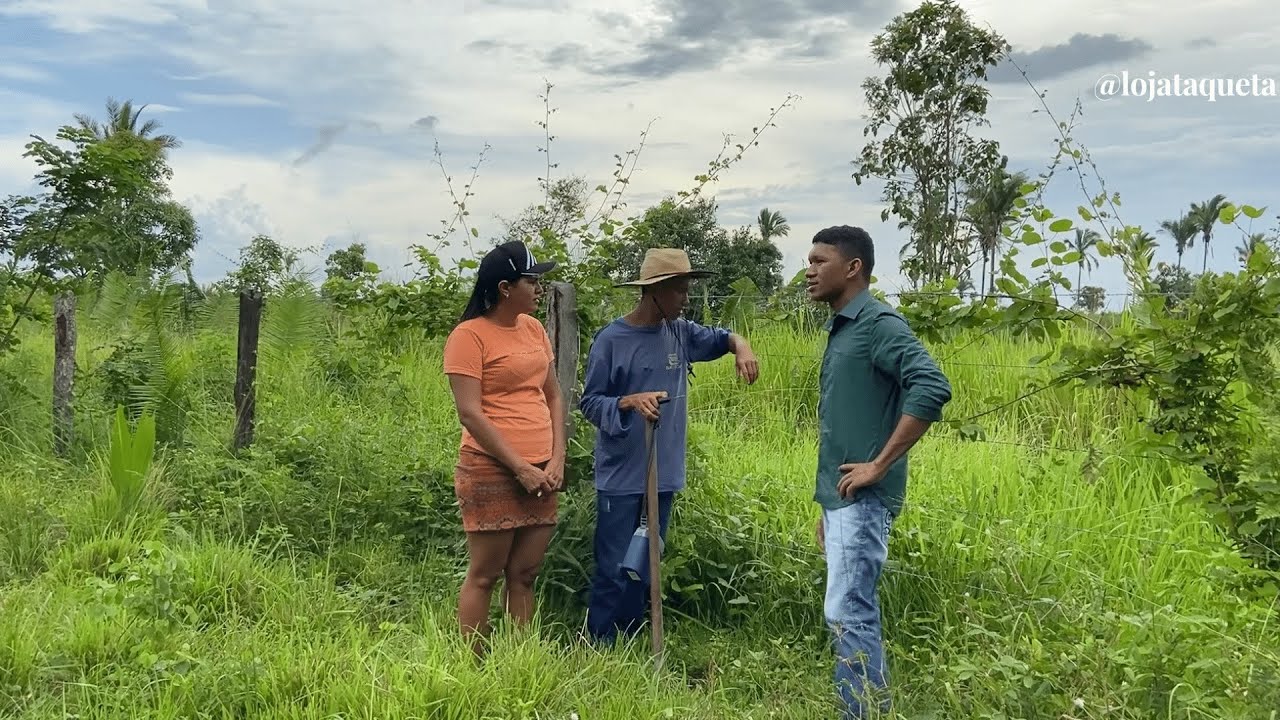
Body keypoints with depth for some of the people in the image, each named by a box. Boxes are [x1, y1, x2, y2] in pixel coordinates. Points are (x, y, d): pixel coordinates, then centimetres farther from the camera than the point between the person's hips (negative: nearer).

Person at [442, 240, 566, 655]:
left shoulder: (533, 328, 13)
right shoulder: (469, 336, -9)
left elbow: (553, 396, 15)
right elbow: (470, 413, -14)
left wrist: (557, 460, 3)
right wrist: (520, 468, -15)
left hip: (540, 472, 7)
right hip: (492, 472, -6)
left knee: (524, 575, 11)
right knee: (484, 576, 2)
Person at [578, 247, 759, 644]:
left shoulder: (680, 333, 4)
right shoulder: (611, 339, -12)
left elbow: (718, 337, 21)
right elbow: (589, 402, -9)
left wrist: (740, 346, -2)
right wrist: (630, 401, -27)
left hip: (663, 475, 6)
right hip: (621, 478, -6)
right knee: (613, 571, -2)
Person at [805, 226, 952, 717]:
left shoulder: (878, 323, -12)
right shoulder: (840, 330, 16)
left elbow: (932, 388, -26)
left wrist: (880, 465, -22)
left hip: (862, 499, -9)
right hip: (842, 497, 9)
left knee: (847, 613, -7)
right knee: (857, 612, 14)